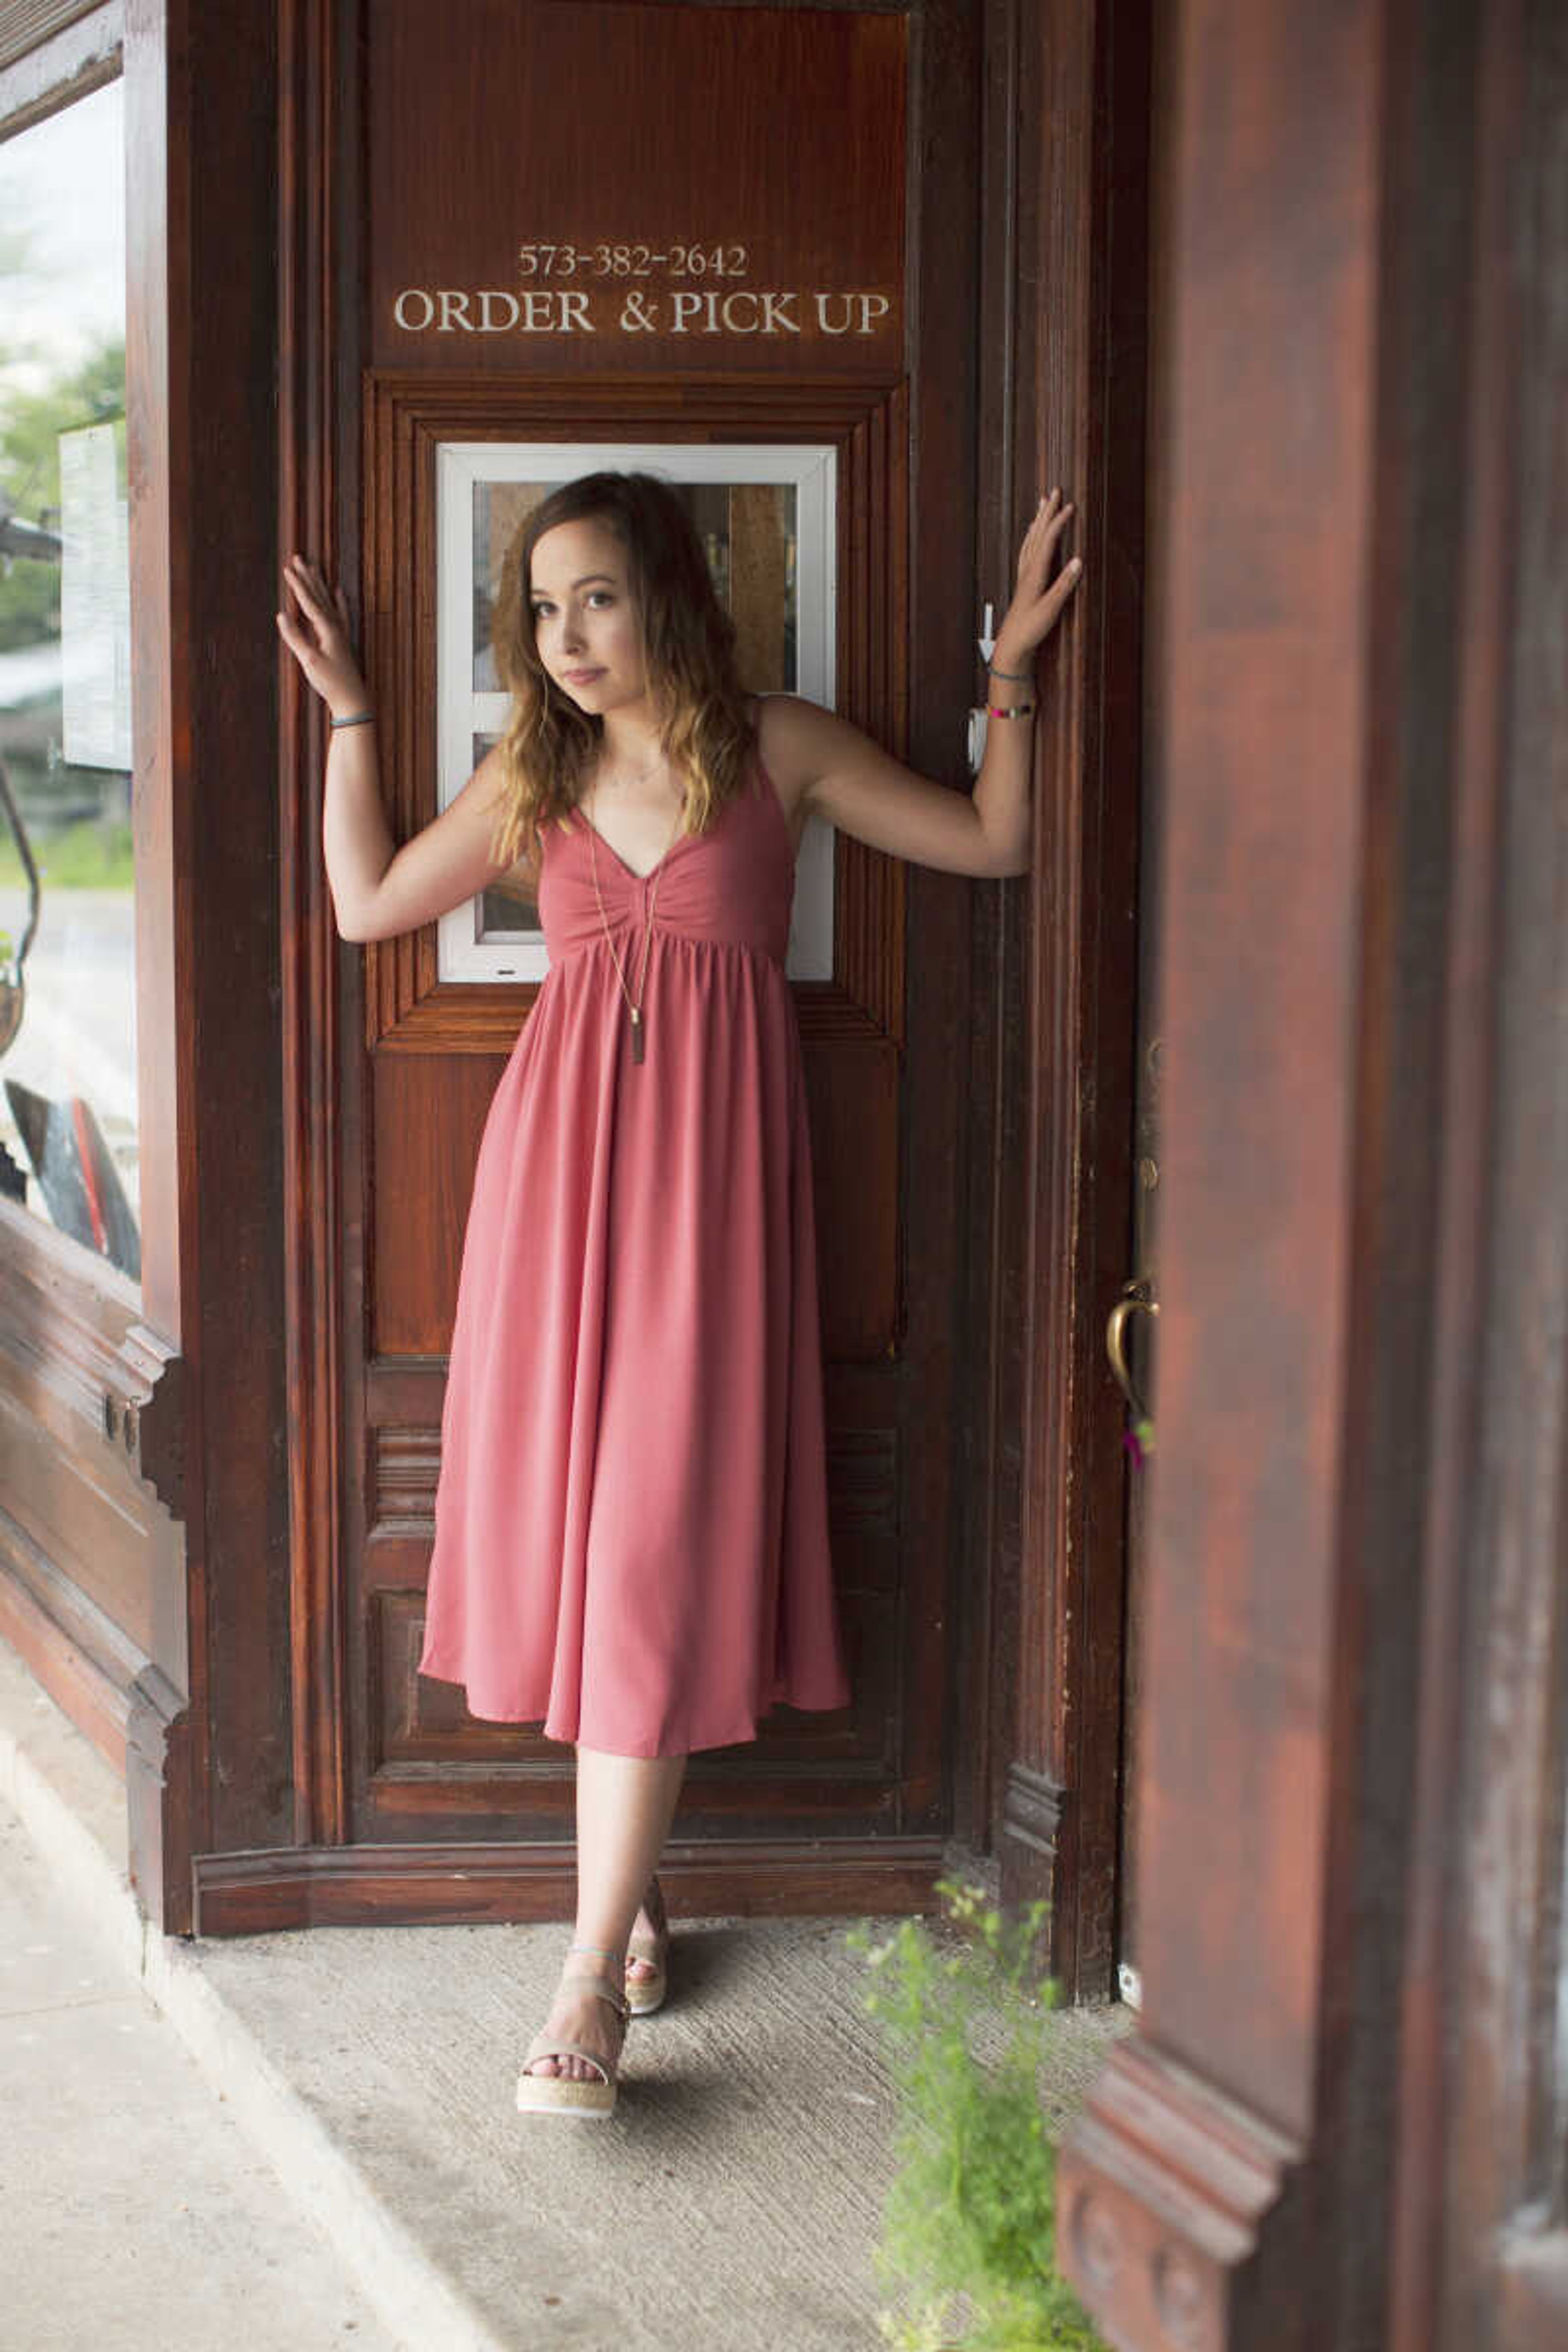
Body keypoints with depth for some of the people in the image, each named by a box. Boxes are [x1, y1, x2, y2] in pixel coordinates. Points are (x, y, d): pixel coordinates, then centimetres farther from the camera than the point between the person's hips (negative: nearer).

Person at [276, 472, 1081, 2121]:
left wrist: (1012, 675, 0)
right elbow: (368, 903, 17)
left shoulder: (782, 751, 4)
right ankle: (629, 1881, 23)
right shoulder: (531, 778, 10)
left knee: (658, 1544, -8)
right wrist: (347, 713, 14)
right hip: (560, 1154, 3)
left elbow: (995, 843, 9)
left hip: (708, 1169, -3)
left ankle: (592, 1977, -7)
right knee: (564, 1508, 3)